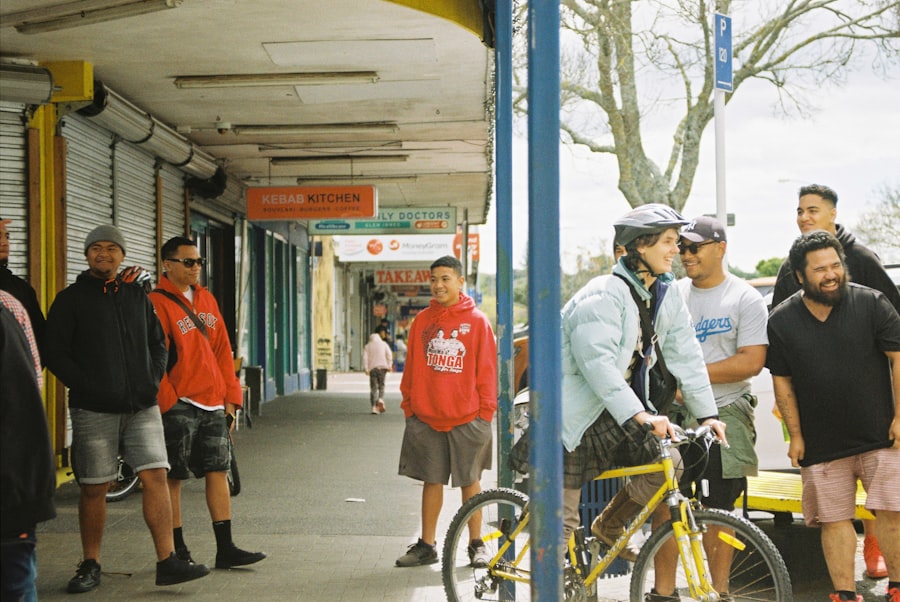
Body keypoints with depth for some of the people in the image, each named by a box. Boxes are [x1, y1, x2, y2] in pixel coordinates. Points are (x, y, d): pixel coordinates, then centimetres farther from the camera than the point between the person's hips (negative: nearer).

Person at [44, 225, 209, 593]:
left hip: (142, 407, 3)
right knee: (94, 488, 2)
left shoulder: (138, 297, 16)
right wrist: (87, 387, -12)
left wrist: (153, 381, 5)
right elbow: (55, 354, -3)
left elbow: (158, 344, 22)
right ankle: (90, 566, 15)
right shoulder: (70, 300, 3)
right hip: (93, 410, -3)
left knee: (156, 477, -6)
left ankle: (167, 563, -5)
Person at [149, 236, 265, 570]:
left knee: (218, 471, 7)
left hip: (214, 404, 7)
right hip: (179, 405, -7)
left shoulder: (207, 299, 14)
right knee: (173, 477, 2)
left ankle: (225, 549, 11)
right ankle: (177, 551, 10)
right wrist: (168, 402, -15)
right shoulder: (157, 303, -8)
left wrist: (231, 397, 10)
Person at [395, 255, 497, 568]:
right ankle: (426, 545, 17)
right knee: (431, 481, 9)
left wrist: (486, 410, -4)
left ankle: (476, 544, 18)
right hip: (426, 418, 3)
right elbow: (411, 366, 11)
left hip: (467, 418, -2)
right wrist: (408, 404, 8)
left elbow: (487, 369, -1)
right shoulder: (423, 320, 7)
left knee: (470, 482, 7)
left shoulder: (477, 321, -1)